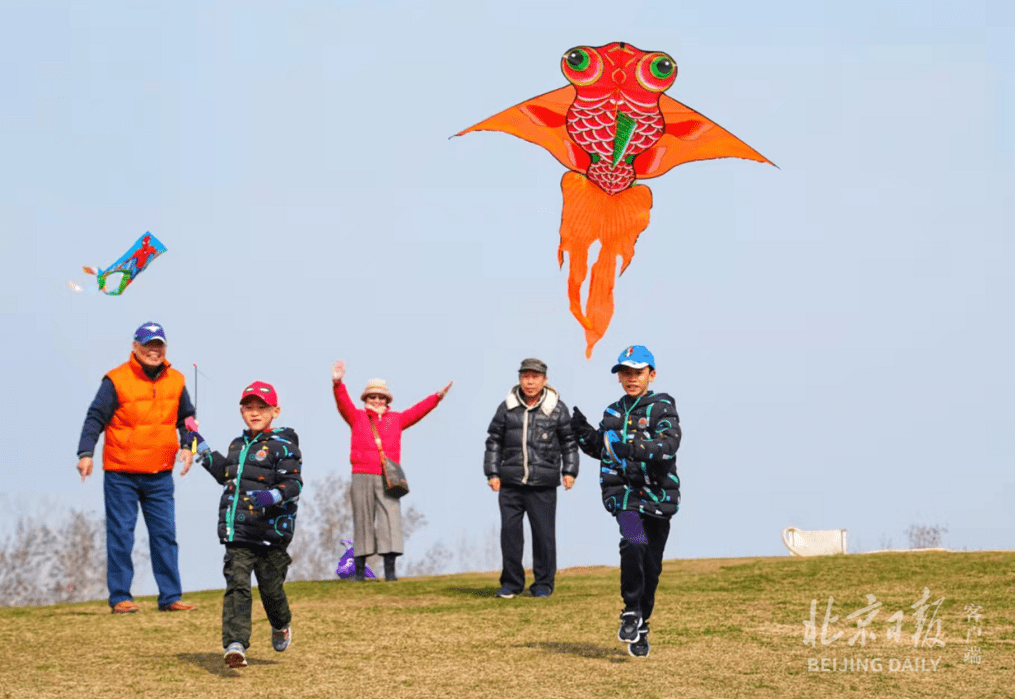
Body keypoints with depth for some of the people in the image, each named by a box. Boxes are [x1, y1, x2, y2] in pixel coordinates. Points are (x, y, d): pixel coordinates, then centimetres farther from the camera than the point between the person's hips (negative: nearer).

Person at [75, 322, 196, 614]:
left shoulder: (175, 381, 7)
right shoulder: (116, 380, -7)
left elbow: (186, 419, 19)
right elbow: (96, 418, -8)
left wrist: (187, 447, 3)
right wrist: (86, 453, -19)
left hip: (160, 475, 4)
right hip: (121, 474, -4)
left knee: (165, 535, 4)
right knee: (120, 535, -1)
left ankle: (170, 597, 9)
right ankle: (120, 598, 5)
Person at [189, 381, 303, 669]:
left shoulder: (283, 447, -5)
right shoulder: (237, 445, 16)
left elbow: (293, 484, -13)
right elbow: (226, 474, 34)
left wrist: (272, 496, -31)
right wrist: (203, 449, 31)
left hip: (270, 533, -5)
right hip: (237, 533, 5)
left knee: (270, 588, 8)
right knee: (237, 585, -10)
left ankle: (281, 626, 39)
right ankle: (235, 644, -19)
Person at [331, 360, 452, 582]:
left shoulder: (396, 419, 16)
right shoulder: (357, 417, 11)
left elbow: (417, 411, 7)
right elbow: (344, 403, -4)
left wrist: (437, 397, -6)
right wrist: (338, 384, -23)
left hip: (388, 479, 1)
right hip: (362, 477, -1)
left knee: (390, 519, -9)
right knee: (363, 520, 2)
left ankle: (390, 569, -11)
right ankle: (359, 569, 7)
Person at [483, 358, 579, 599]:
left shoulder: (557, 409, 4)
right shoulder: (507, 408, 6)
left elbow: (569, 443, 11)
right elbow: (494, 441, 12)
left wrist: (569, 471, 1)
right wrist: (492, 473, 5)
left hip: (543, 486, -1)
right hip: (510, 484, 1)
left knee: (544, 534, 0)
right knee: (510, 531, 2)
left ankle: (543, 583, 12)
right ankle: (511, 583, 13)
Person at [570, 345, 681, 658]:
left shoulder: (662, 408, -2)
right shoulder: (614, 412, 15)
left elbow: (668, 444, -20)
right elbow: (601, 449, 29)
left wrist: (632, 449, -34)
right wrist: (582, 431, 9)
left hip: (657, 495, -1)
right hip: (623, 489, 2)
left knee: (651, 567, 6)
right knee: (633, 542, -28)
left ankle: (639, 630, 24)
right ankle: (631, 612, -17)